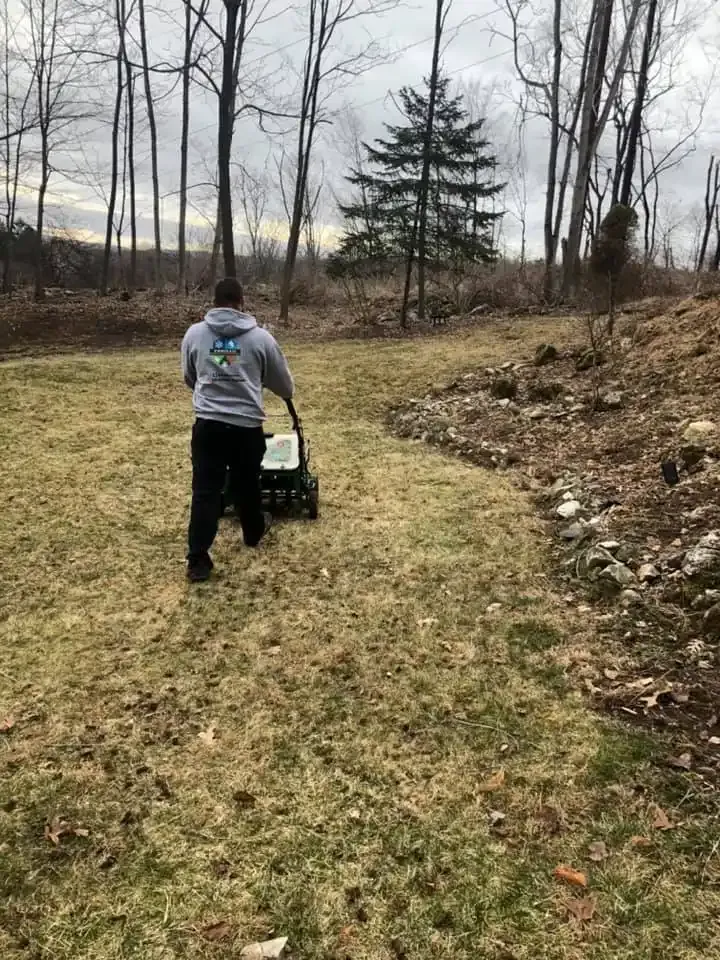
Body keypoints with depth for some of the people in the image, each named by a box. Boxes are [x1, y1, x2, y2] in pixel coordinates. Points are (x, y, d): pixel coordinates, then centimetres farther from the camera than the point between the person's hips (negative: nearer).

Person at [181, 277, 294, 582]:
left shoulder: (194, 333, 3)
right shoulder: (260, 337, -1)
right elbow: (285, 385, 10)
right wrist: (287, 393, 35)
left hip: (207, 424, 1)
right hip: (247, 426, 0)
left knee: (205, 491, 4)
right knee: (247, 485, 20)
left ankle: (198, 561, 2)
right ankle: (254, 532, 43)